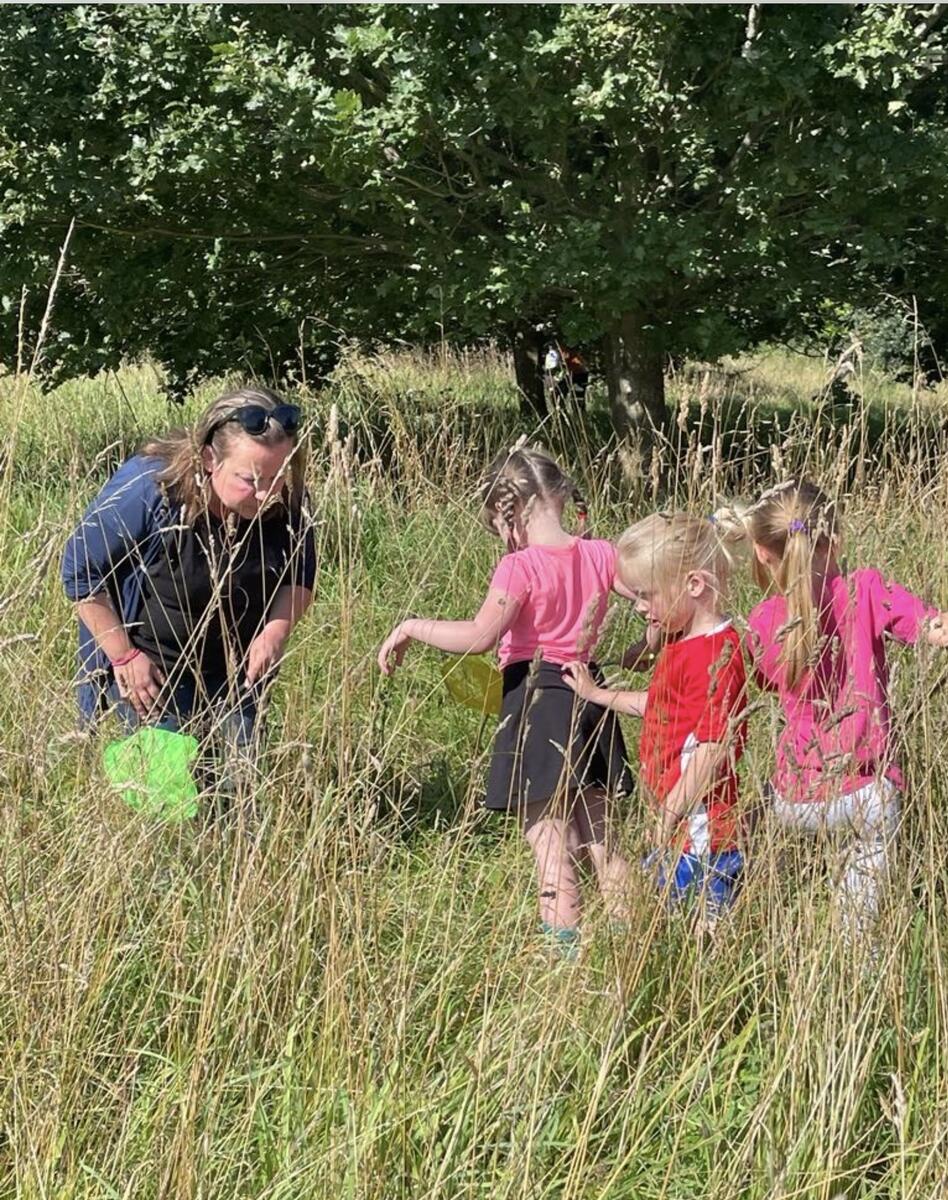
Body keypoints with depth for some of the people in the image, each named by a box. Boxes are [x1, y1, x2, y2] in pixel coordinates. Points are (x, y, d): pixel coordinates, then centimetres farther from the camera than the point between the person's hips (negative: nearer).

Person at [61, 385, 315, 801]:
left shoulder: (284, 502, -17)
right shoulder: (147, 487, -29)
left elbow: (299, 577, 0)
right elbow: (82, 571, -17)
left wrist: (278, 627, -22)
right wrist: (124, 656, -16)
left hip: (236, 671, 4)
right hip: (149, 671, -4)